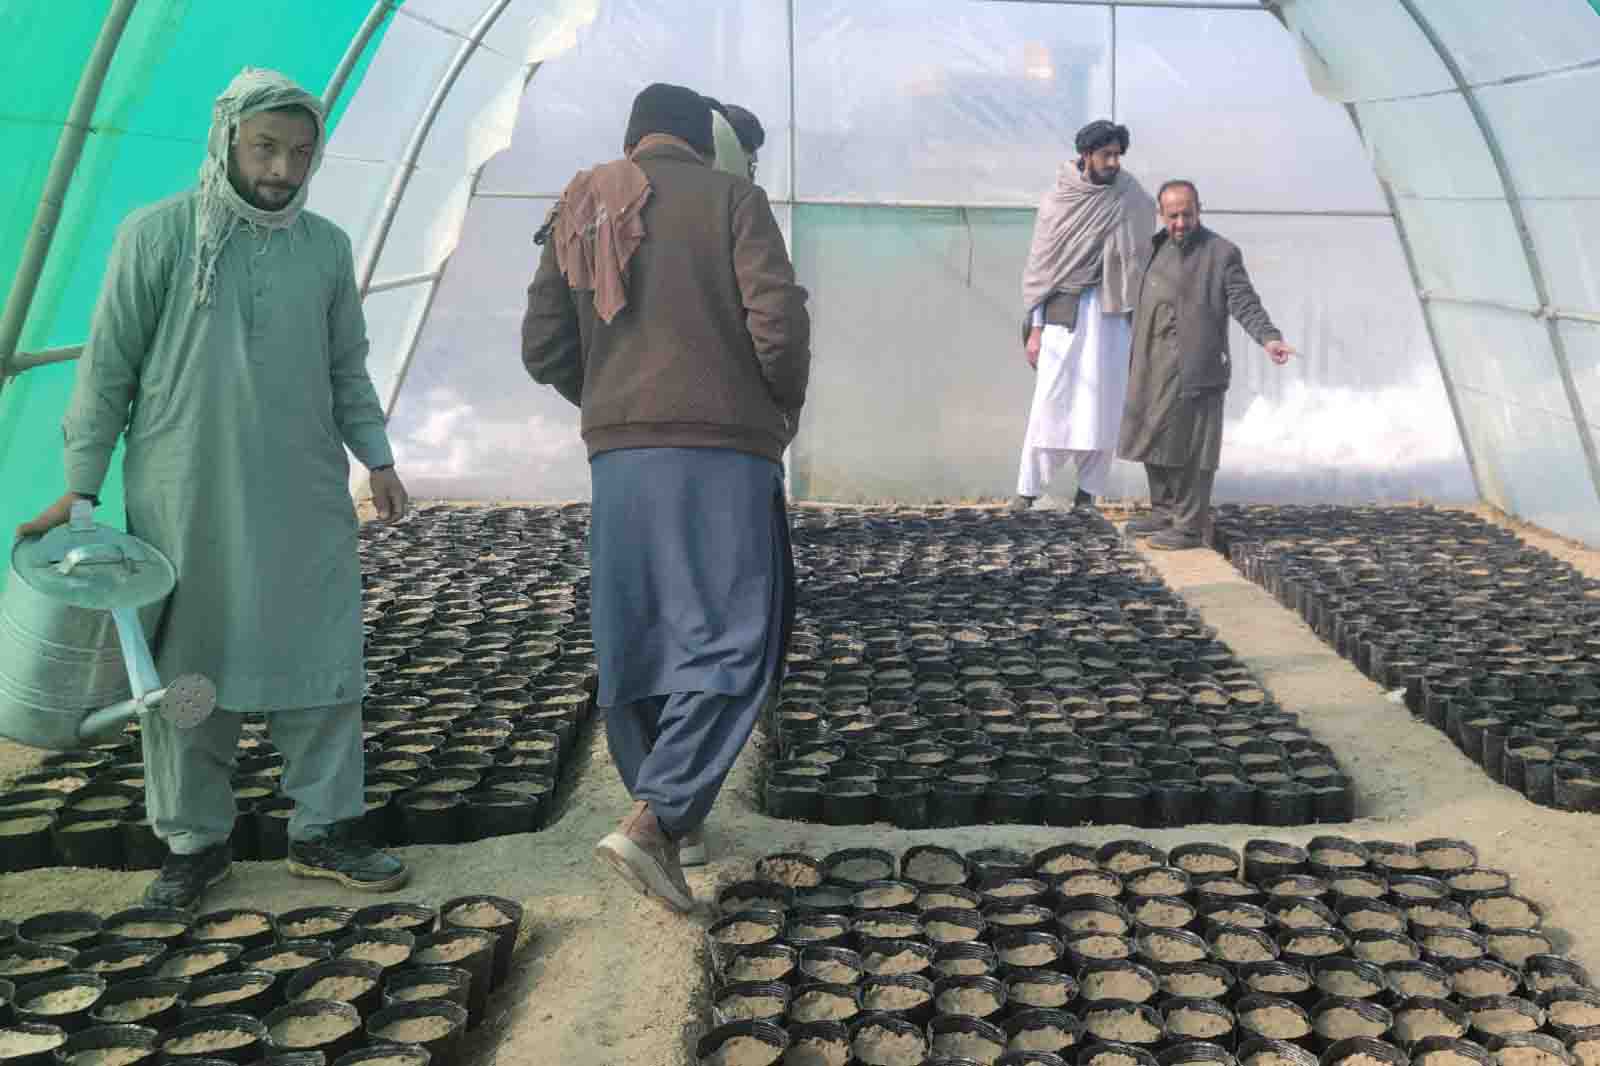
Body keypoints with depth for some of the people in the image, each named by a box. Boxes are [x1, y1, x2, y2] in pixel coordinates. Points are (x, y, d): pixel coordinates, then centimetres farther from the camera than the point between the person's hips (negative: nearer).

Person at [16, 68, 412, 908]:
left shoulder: (326, 247, 8)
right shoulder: (158, 234, -2)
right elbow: (108, 367, -1)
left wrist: (377, 456, 7)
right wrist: (80, 486, -3)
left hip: (305, 501, 3)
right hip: (184, 501, -2)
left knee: (321, 664, 3)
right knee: (187, 672, 6)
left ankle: (324, 831, 15)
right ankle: (194, 844, 19)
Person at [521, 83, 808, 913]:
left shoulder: (579, 208, 13)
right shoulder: (730, 198, 1)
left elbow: (544, 350, 10)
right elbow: (778, 325, -10)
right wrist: (787, 408, 9)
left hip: (618, 452, 5)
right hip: (723, 448, -4)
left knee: (633, 642, 14)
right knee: (730, 642, -2)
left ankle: (667, 817, 24)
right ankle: (652, 819, -16)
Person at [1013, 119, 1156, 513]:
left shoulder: (1131, 199, 2)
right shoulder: (1056, 200, 3)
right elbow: (1041, 266, 4)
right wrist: (1034, 328, 0)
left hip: (1111, 314, 1)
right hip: (1064, 313, -1)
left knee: (1101, 405, 1)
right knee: (1049, 402, -3)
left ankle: (1087, 492, 9)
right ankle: (1028, 489, 4)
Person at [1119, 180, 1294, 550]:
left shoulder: (1223, 253, -4)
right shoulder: (1156, 248, 15)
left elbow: (1245, 304, -9)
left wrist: (1268, 338, -24)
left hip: (1194, 370, -7)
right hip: (1152, 369, 7)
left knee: (1189, 450, -4)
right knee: (1153, 442, 13)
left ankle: (1189, 527, 3)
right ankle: (1164, 512, 28)